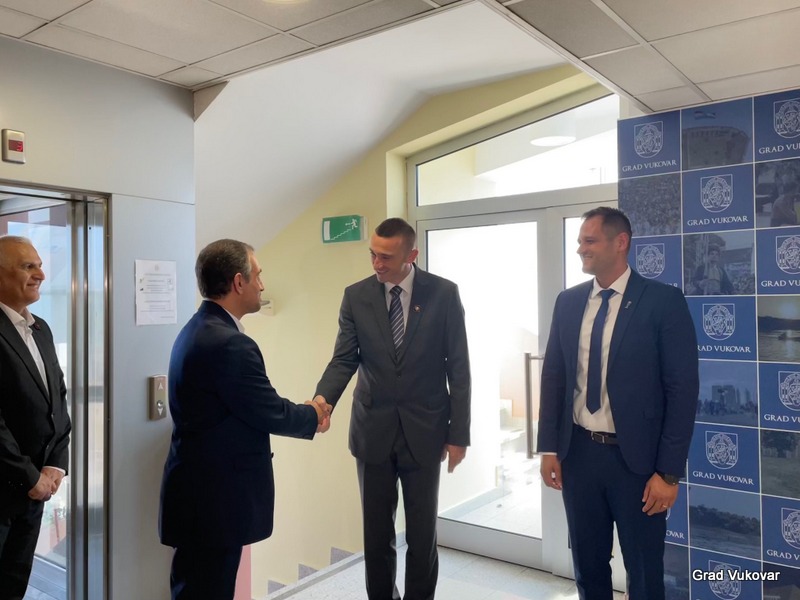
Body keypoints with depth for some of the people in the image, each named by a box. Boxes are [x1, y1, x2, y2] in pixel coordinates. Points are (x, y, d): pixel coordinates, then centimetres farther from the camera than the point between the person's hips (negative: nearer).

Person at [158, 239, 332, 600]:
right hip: (214, 499, -10)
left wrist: (303, 414, 6)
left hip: (199, 492, 10)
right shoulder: (230, 344, -25)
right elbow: (270, 413, -18)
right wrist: (313, 415, 1)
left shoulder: (198, 330, 8)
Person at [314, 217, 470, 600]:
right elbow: (344, 360, -2)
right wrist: (322, 399, -22)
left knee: (422, 533, 12)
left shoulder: (443, 293, -7)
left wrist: (459, 433, -5)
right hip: (373, 430, 2)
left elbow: (458, 368, -4)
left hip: (424, 430, -1)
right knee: (376, 533, 14)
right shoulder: (356, 296, -2)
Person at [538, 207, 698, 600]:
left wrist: (669, 471, -13)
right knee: (587, 565, 18)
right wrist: (548, 447, 4)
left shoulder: (663, 301, -9)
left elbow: (682, 389, -11)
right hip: (578, 453, 4)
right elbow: (553, 376, 8)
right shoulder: (568, 302, 4)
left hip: (636, 458, -3)